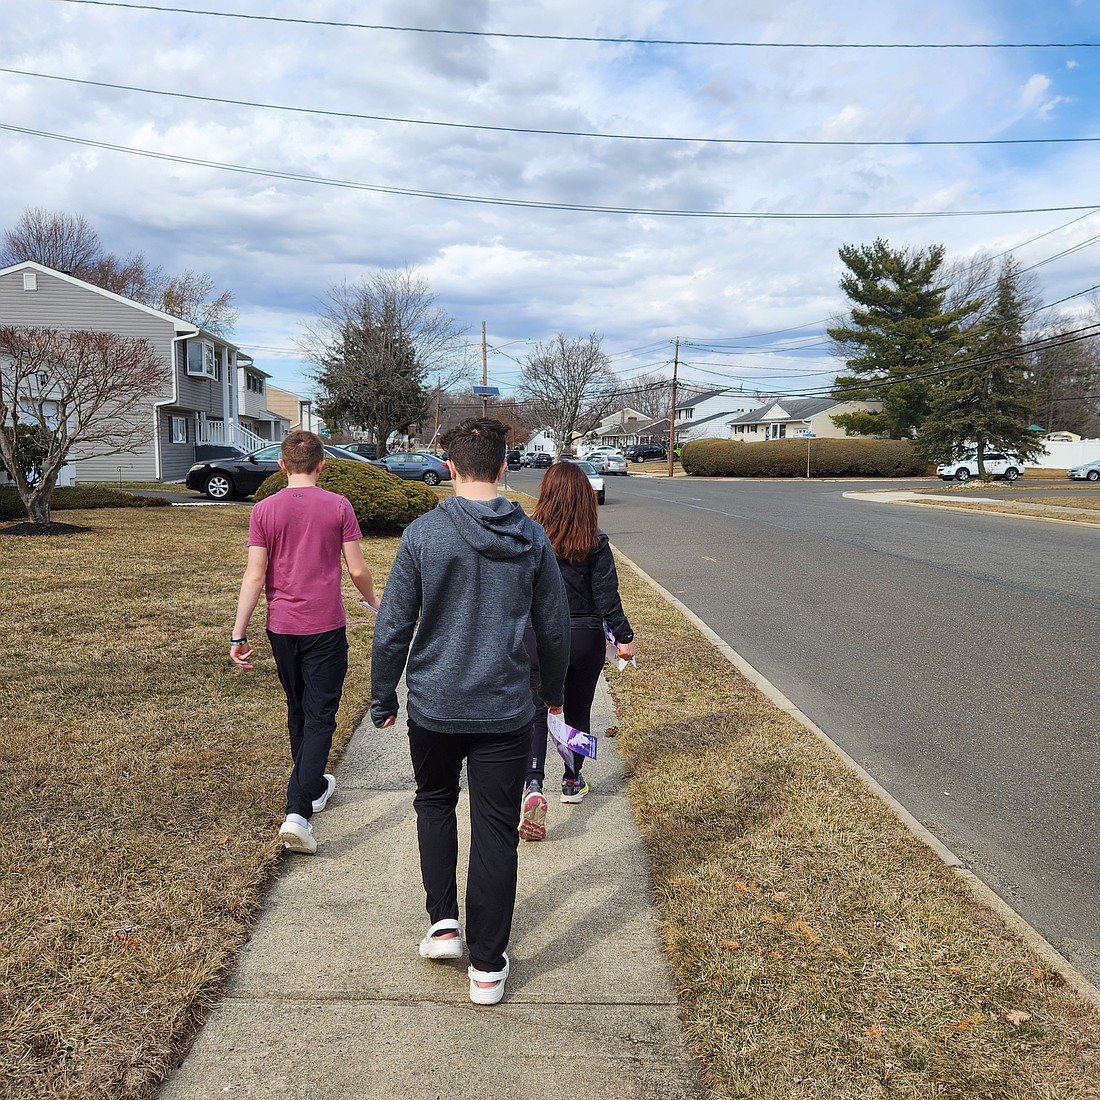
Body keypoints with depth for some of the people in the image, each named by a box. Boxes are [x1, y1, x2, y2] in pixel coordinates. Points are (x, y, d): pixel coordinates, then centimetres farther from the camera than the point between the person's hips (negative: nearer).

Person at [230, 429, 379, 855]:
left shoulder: (264, 509, -3)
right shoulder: (338, 506, -6)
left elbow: (254, 576, -6)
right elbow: (358, 570, -4)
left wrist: (239, 634, -1)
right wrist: (373, 600, 16)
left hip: (282, 627, 3)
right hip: (326, 627, -2)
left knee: (298, 712, 20)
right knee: (319, 716, 1)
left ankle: (314, 787, 37)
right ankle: (298, 812, -11)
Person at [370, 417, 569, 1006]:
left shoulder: (422, 534, -10)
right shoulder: (533, 538, -4)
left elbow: (393, 628, -7)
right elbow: (554, 629, 4)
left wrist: (382, 698, 7)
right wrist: (553, 688, 21)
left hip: (434, 706, 0)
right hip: (506, 710, 1)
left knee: (434, 803, 25)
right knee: (495, 831, 10)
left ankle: (443, 922, 23)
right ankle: (488, 964, 19)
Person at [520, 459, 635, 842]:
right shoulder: (595, 543, -9)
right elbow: (606, 595, -8)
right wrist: (624, 636, 1)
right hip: (585, 638, 1)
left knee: (535, 713, 7)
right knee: (578, 712, 18)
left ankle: (533, 785, -14)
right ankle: (572, 782, 32)